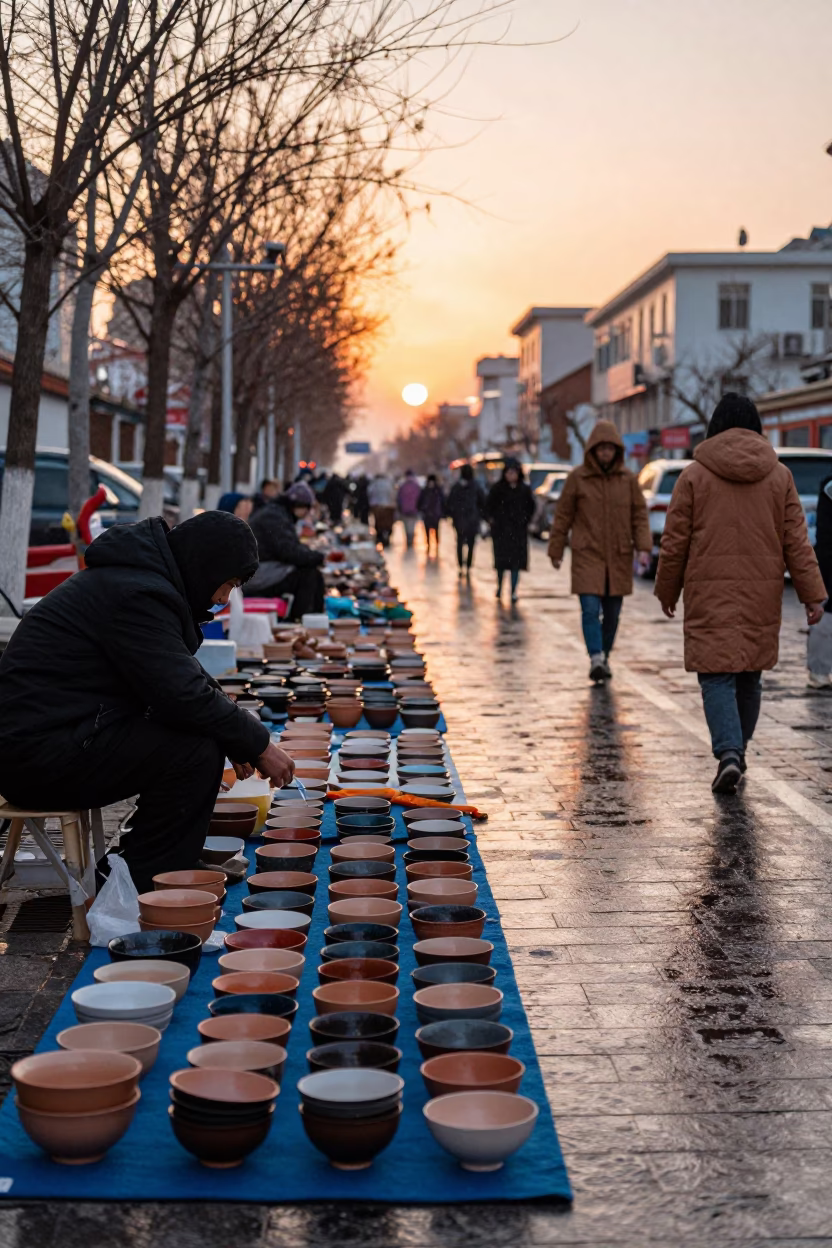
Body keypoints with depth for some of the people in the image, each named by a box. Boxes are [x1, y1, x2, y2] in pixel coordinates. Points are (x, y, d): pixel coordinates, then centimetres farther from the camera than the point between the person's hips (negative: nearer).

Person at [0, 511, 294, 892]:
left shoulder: (141, 578, 15)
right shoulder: (137, 594, -18)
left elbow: (183, 675, 25)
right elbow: (184, 696, -24)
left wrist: (241, 739, 13)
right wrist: (258, 743, -11)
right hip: (38, 755, -11)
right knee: (198, 753, -20)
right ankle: (144, 886, -9)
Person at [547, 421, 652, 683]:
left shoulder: (628, 478, 4)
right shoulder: (577, 477, -2)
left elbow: (639, 515, 7)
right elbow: (563, 516, 4)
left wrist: (643, 546, -6)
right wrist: (556, 550, 5)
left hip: (619, 557, 3)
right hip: (587, 555, -3)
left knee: (612, 612, 9)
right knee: (590, 608, -15)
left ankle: (604, 658, 22)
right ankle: (596, 659, -18)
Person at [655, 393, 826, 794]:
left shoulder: (694, 475, -3)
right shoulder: (779, 475, 5)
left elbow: (674, 543, -1)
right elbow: (796, 542, 3)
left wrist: (667, 591, 10)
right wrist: (812, 594, 5)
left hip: (710, 596, -3)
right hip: (762, 596, 3)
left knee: (716, 676, -3)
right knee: (750, 675, 16)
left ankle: (728, 753, -20)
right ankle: (736, 750, 25)